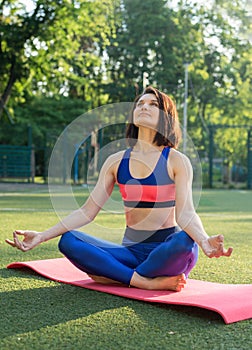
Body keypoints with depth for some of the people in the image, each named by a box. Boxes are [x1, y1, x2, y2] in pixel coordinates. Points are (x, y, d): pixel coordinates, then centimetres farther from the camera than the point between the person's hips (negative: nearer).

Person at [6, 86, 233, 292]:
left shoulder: (176, 161, -3)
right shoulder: (117, 161, 7)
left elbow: (185, 213, -14)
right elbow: (88, 211, 3)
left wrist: (204, 241, -37)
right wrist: (42, 236, -7)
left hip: (167, 251, -3)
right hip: (131, 250, 3)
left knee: (184, 241, -37)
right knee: (69, 241, -18)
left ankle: (113, 276, -18)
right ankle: (146, 282, -24)